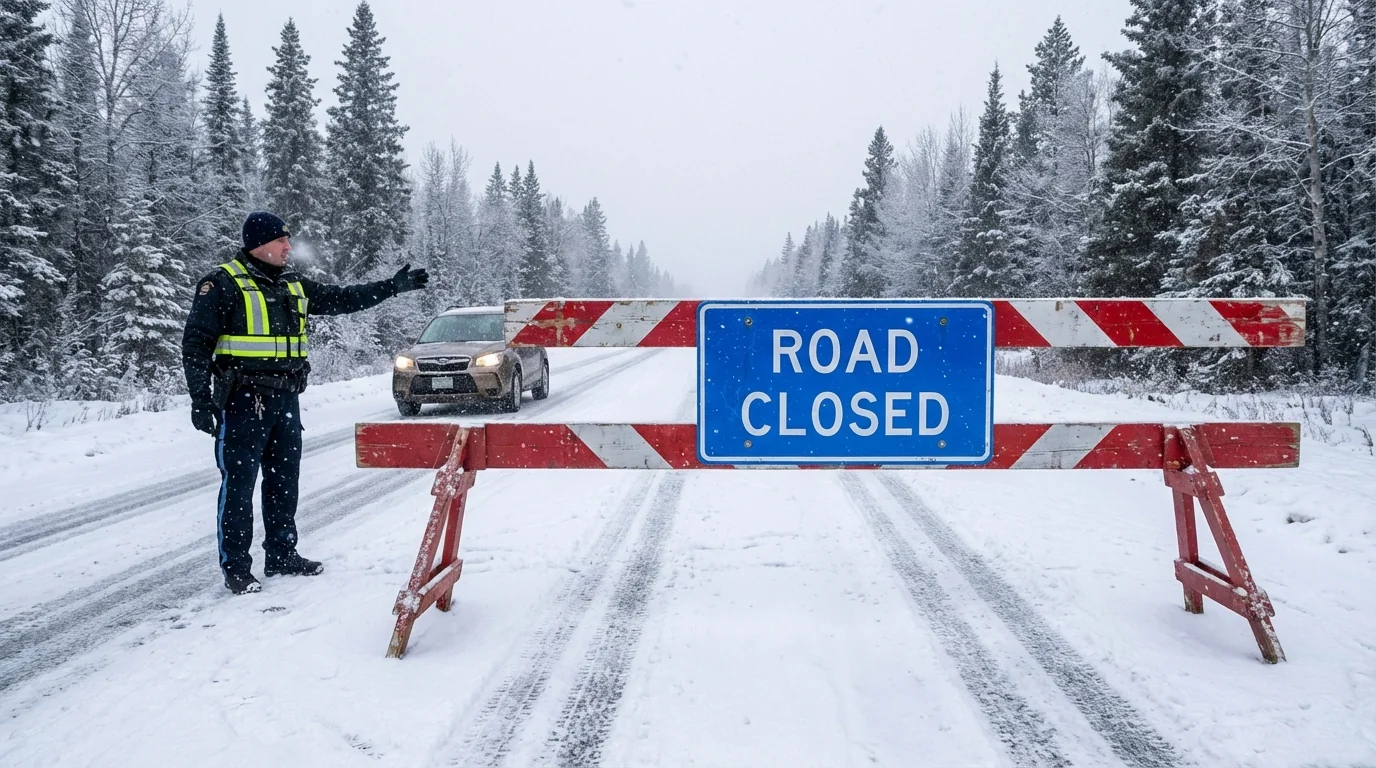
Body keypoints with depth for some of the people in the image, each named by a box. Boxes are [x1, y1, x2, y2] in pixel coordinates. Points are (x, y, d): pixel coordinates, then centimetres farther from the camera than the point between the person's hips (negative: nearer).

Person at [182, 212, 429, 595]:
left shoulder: (293, 286, 13)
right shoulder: (224, 284, -8)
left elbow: (342, 298, 20)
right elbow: (196, 343, -9)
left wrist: (392, 286, 15)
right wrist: (200, 398, -15)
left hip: (286, 398, 7)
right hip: (243, 400, -7)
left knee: (285, 479, 14)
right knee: (239, 483, -3)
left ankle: (282, 555, 26)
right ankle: (235, 566, 6)